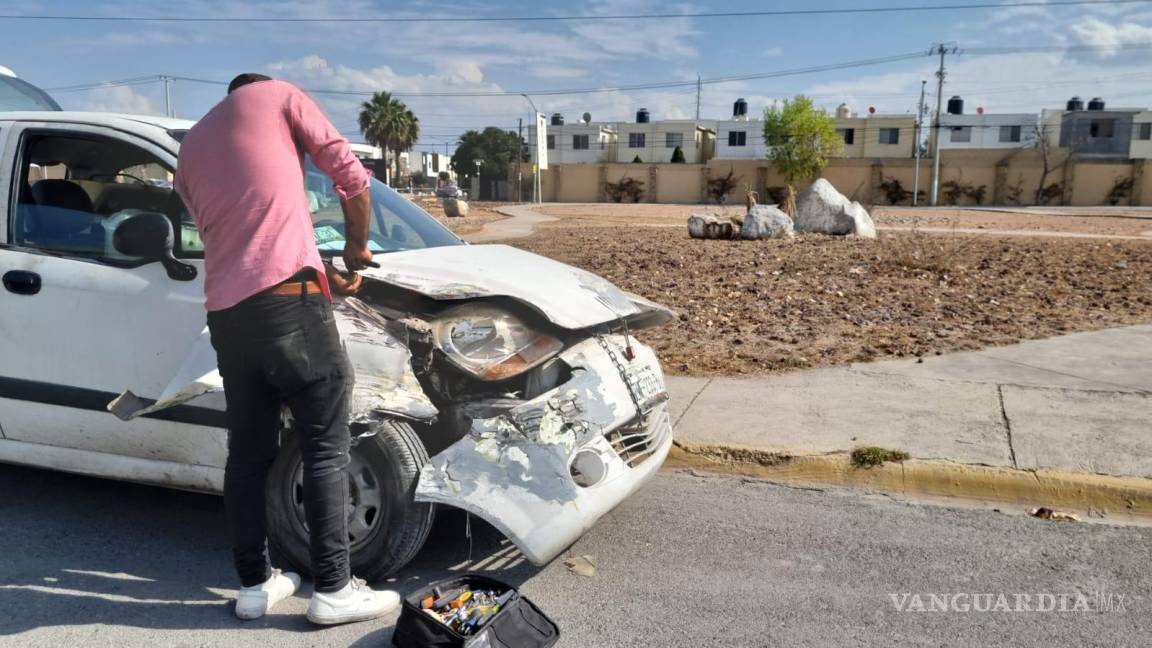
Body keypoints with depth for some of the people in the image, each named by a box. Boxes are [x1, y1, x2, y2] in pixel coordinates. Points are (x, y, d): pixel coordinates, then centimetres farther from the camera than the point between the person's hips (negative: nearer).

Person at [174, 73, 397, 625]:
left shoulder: (191, 147, 27)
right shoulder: (278, 95, 12)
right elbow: (352, 178, 3)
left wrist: (320, 272, 27)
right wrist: (356, 249, 18)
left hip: (224, 312, 6)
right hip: (287, 300, -6)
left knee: (248, 452, 13)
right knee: (326, 448, 0)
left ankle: (254, 584, 22)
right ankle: (334, 589, 5)